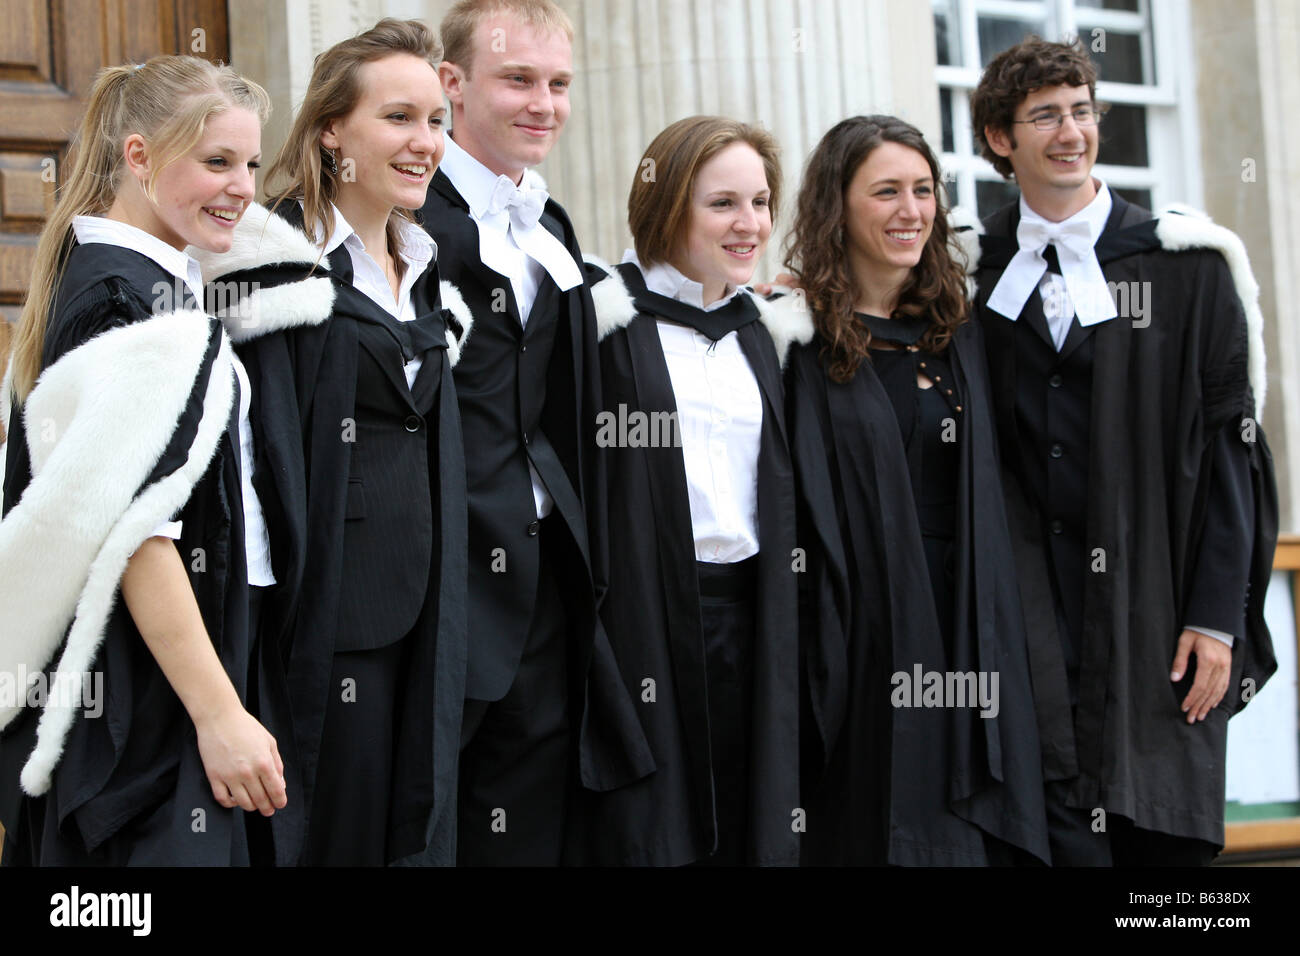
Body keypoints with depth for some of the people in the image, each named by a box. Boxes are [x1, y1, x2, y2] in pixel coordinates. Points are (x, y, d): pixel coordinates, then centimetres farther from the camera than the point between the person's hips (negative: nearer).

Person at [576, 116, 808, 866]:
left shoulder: (762, 330, 15)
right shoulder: (609, 318, -4)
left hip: (747, 612, 5)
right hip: (642, 611, -5)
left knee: (741, 827, 6)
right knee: (643, 825, -2)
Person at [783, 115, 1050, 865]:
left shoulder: (960, 334, 13)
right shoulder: (802, 344, -5)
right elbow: (793, 520, -10)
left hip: (973, 630, 5)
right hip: (864, 632, -5)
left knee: (980, 832, 4)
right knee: (875, 829, -2)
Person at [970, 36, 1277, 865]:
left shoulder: (1185, 265, 2)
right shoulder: (977, 274, 8)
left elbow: (1229, 444, -1)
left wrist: (1218, 613, -6)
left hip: (1155, 605, -1)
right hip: (1032, 606, 1)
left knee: (1164, 837, 0)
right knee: (1060, 828, -8)